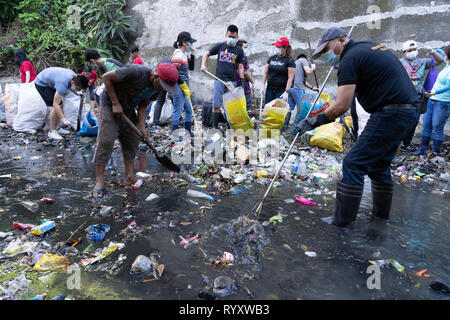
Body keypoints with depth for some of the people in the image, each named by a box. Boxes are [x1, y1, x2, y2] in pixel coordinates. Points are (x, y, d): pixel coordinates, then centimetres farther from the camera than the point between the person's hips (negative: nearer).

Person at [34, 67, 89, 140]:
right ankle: (52, 132, -11)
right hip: (41, 83, -9)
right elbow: (55, 104, -40)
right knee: (57, 106, -18)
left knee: (60, 105, 5)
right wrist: (63, 119, -45)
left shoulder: (74, 77, -15)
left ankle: (56, 128, 14)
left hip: (50, 83, 9)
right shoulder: (63, 84, -40)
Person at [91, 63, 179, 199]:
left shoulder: (157, 87, -10)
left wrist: (142, 126, -14)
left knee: (131, 141, 3)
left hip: (128, 108, 7)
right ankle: (100, 181, -6)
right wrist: (115, 103, -22)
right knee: (105, 141, -12)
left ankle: (129, 177, 12)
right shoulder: (135, 72, -32)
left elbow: (143, 105, -1)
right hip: (109, 104, -6)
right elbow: (106, 77, -23)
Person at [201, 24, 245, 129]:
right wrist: (203, 65, 1)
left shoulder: (239, 51, 9)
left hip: (232, 81, 1)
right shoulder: (220, 46, 7)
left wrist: (242, 80, 0)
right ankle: (215, 127, 4)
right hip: (219, 80, -1)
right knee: (216, 106, -3)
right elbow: (206, 54, 17)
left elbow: (240, 67, 9)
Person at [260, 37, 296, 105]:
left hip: (281, 91, -5)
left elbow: (290, 78, -10)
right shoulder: (272, 58, 12)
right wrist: (262, 85, 4)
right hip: (269, 89, 5)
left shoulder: (290, 61, -4)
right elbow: (265, 73, 15)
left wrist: (286, 92, -18)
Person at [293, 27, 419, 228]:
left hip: (390, 114, -10)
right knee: (379, 164, 19)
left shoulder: (350, 58, -11)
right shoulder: (370, 47, 19)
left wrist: (313, 122, -11)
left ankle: (342, 220, -3)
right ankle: (381, 213, 32)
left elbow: (342, 106, -18)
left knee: (353, 164, -8)